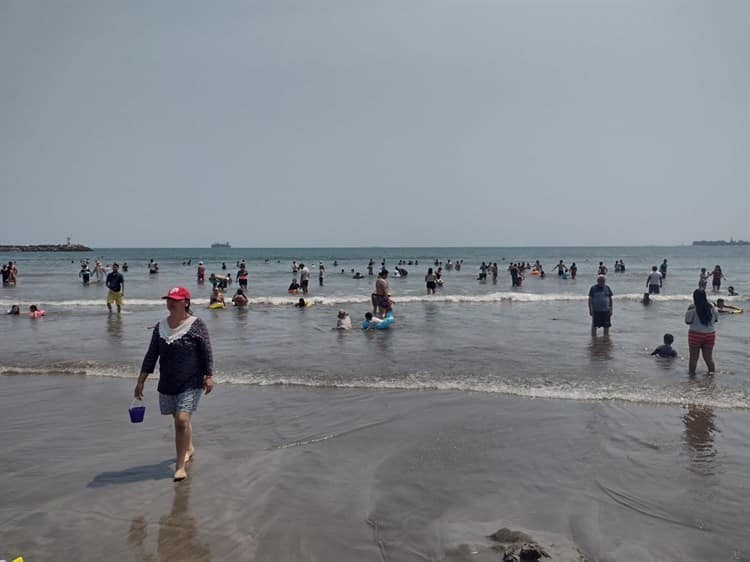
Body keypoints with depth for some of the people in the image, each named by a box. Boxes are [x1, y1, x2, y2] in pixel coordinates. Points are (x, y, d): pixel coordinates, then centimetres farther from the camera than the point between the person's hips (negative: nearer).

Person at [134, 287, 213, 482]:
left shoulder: (196, 325, -8)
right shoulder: (160, 327, 5)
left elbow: (207, 353, -7)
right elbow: (151, 355, 8)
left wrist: (209, 376, -11)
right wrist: (141, 380, 7)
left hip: (191, 383, -5)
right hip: (167, 383, 5)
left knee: (182, 420, -15)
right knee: (179, 420, 18)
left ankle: (180, 465, -7)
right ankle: (188, 448, 43)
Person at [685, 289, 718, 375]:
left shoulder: (693, 309, -15)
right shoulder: (711, 307, -2)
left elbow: (687, 321, -9)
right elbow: (716, 319, 9)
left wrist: (688, 311, 0)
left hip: (696, 335, -4)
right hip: (710, 335, 4)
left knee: (693, 357, 7)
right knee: (708, 357, 13)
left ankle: (692, 372, 13)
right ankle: (712, 372, 16)